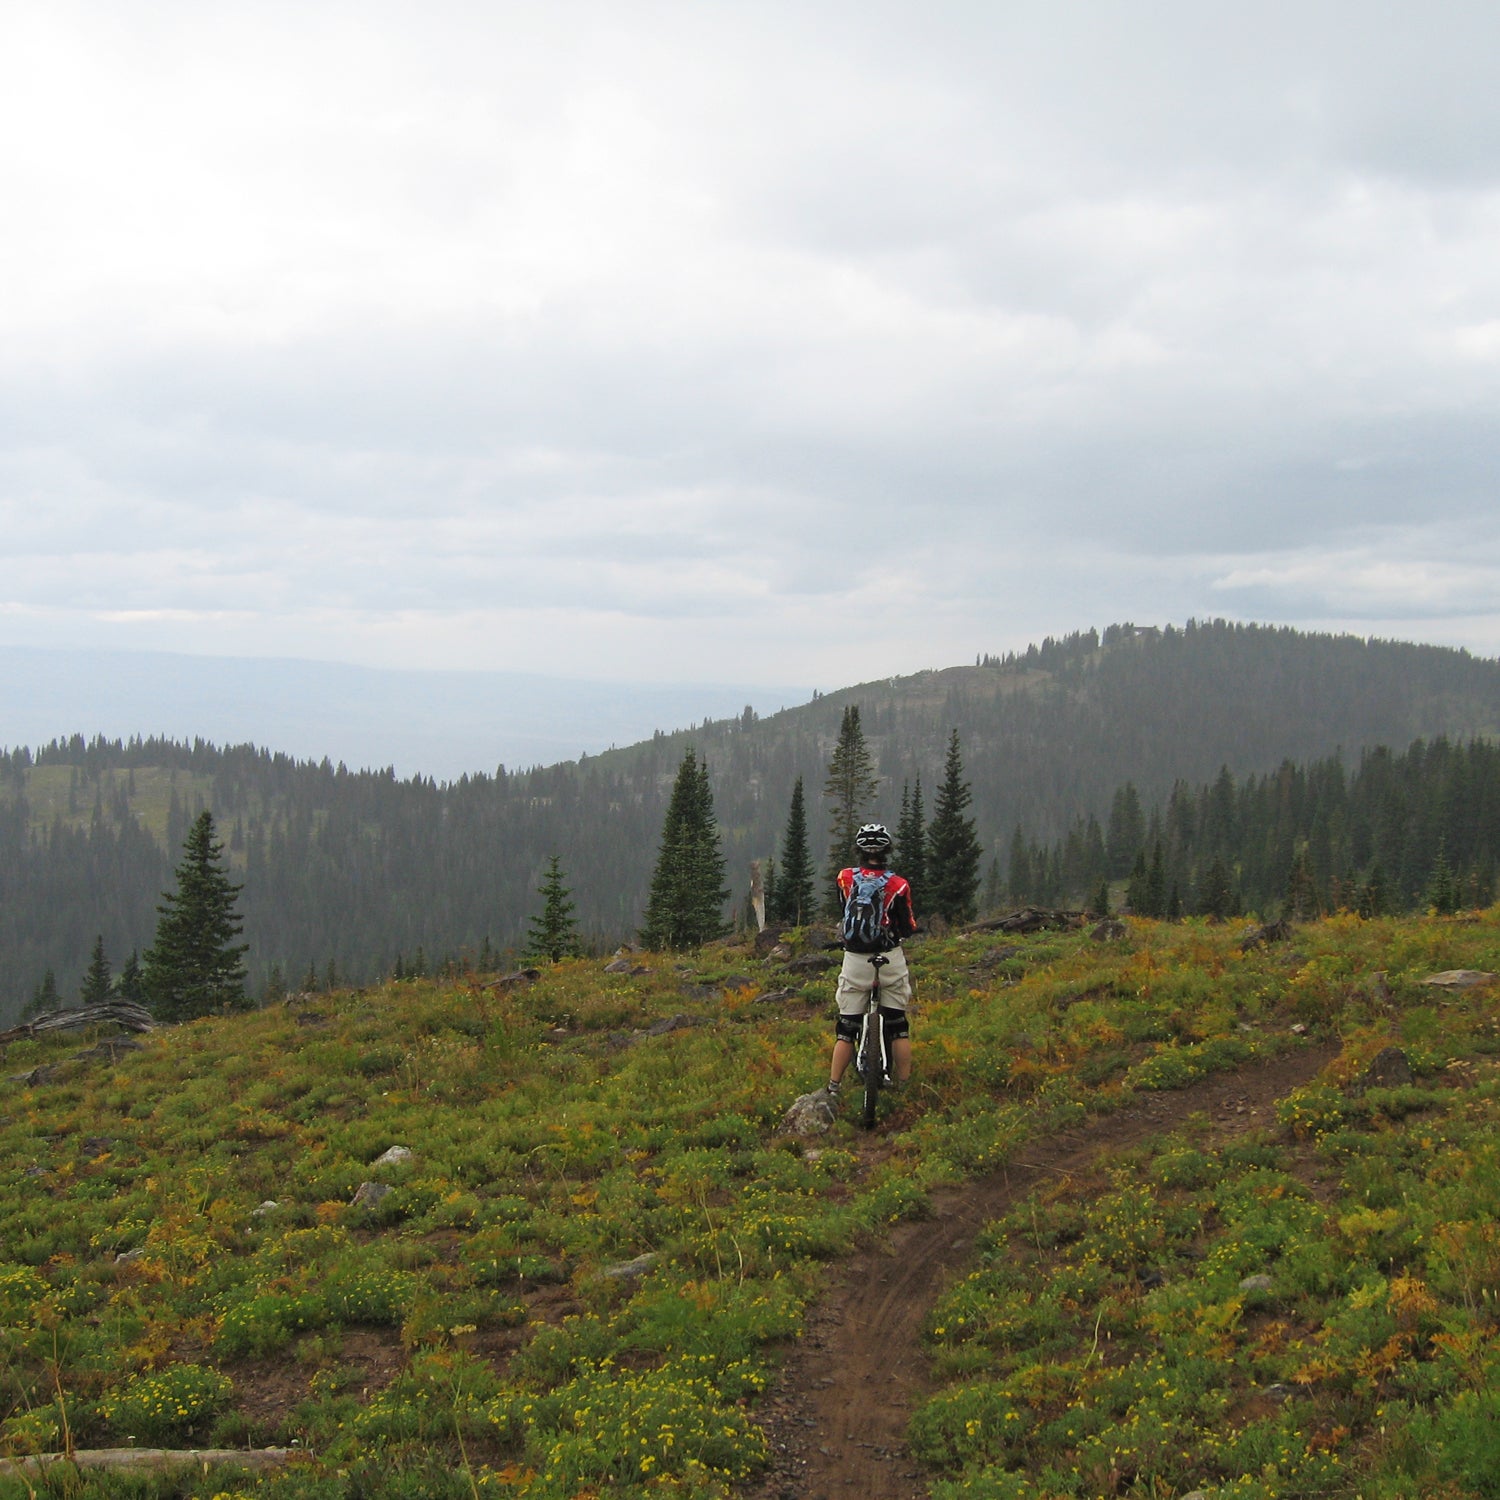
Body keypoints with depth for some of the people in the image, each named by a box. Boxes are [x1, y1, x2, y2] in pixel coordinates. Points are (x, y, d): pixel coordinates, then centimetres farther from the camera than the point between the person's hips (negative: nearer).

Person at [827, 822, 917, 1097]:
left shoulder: (845, 878, -4)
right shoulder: (898, 885, -10)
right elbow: (908, 929, -4)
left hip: (855, 961, 1)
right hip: (891, 960, -1)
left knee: (846, 1028, 9)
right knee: (899, 1026, 11)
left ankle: (833, 1089, 9)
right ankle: (904, 1086, 13)